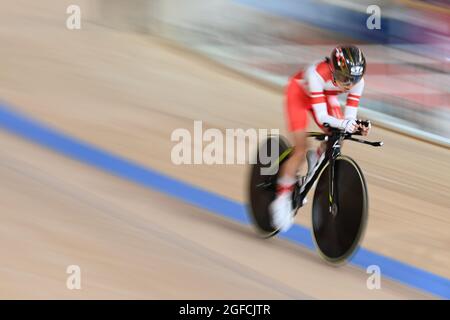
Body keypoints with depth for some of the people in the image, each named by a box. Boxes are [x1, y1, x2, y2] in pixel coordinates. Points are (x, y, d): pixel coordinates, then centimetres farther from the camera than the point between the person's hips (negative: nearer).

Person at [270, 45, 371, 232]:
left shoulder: (357, 81, -28)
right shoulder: (318, 74, -42)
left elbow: (349, 116, -24)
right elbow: (321, 116, -42)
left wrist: (358, 127, -47)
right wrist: (343, 124, -60)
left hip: (325, 96, 5)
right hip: (299, 94, -5)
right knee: (300, 150, -13)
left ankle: (317, 157, 14)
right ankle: (281, 199, -1)